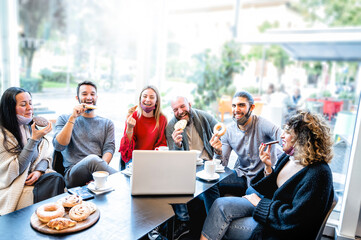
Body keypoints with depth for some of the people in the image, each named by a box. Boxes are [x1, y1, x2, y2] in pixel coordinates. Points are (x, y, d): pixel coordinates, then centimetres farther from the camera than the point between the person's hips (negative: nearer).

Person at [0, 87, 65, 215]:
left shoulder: (31, 127, 8)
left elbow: (46, 156, 9)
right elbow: (16, 169, -18)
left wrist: (39, 171, -14)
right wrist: (34, 139, -25)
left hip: (32, 176, 5)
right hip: (12, 185, -5)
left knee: (56, 178, -22)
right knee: (34, 194, -30)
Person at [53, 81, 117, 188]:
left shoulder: (107, 123, 19)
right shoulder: (64, 119, 16)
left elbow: (109, 149, 5)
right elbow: (58, 146, -1)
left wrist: (100, 170, -15)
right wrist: (73, 118, -7)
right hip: (73, 173, 0)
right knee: (92, 159, -34)